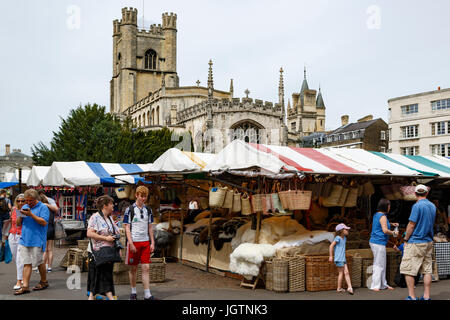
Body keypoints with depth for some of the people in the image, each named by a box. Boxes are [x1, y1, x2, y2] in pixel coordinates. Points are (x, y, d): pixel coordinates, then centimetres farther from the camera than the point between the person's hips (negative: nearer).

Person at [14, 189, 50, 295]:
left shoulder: (43, 207, -4)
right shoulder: (24, 207, 15)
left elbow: (44, 222, -15)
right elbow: (18, 223, 16)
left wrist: (31, 214, -19)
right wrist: (21, 216, -6)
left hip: (37, 240, -5)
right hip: (24, 240, 5)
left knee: (39, 262, 4)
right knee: (26, 263, 4)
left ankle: (44, 282, 21)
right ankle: (25, 286, 5)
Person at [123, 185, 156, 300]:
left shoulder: (148, 210, 10)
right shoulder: (129, 210, -3)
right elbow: (127, 228, -5)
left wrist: (152, 243, 7)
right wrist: (131, 243, -12)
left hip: (145, 242, 3)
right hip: (134, 242, -3)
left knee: (146, 267, -1)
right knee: (133, 268, 6)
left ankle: (147, 294, 0)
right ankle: (133, 292, 21)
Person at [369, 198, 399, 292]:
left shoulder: (376, 215, 14)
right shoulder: (383, 216, -14)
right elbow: (385, 230, -20)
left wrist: (391, 224, 26)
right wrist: (394, 233, -4)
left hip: (374, 241, 10)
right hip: (379, 243, -10)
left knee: (382, 264, 15)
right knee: (379, 265, -5)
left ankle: (383, 284, 22)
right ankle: (375, 286, -1)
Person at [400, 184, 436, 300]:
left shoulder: (417, 206, -14)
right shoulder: (433, 206, 9)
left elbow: (411, 225, -14)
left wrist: (406, 239, -5)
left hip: (415, 242, -8)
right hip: (428, 242, 8)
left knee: (408, 270, -2)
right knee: (427, 270, 10)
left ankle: (412, 297, -1)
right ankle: (426, 296, 12)